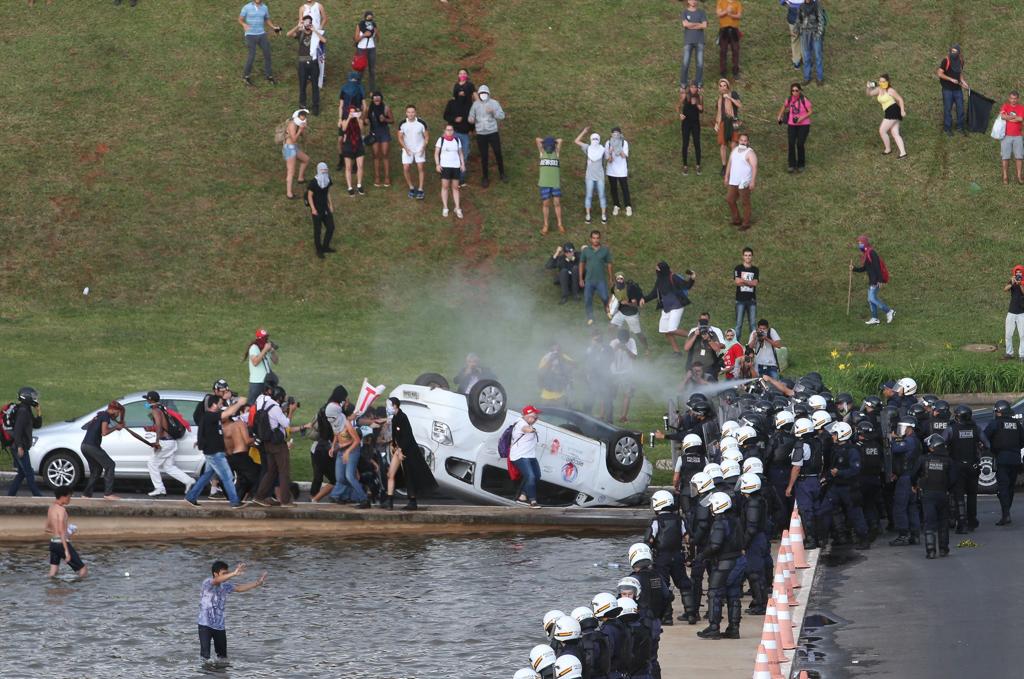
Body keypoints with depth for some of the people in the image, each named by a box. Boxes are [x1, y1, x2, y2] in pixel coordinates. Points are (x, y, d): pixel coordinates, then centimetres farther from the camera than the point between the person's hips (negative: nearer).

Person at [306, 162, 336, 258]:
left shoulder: (327, 180, -1)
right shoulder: (313, 182, -20)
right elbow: (309, 196, -14)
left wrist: (330, 205, 11)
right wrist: (313, 209, -18)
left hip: (325, 208, 6)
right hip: (316, 210, -6)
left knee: (330, 227, 9)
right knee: (318, 230, 4)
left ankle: (325, 247, 28)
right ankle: (319, 250, 19)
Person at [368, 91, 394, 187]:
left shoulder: (386, 108, -5)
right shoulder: (369, 108, -1)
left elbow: (392, 120, 2)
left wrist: (385, 119, -17)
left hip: (384, 133, -1)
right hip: (374, 133, 1)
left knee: (385, 155, -1)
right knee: (376, 156, 4)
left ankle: (387, 178, 3)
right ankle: (377, 177, 10)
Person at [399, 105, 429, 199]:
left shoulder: (421, 123, -11)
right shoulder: (403, 124, -9)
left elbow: (426, 136, -2)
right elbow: (400, 138, -2)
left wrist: (423, 147, -13)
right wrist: (406, 148, -12)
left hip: (419, 149, -1)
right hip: (407, 149, 1)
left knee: (420, 168, -7)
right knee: (406, 168, -4)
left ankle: (420, 190, 0)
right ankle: (411, 188, 15)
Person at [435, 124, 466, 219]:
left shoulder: (457, 140, 7)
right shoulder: (441, 140, -1)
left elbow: (460, 153, 13)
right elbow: (436, 153, 0)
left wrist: (463, 164, 3)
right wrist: (437, 164, -10)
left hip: (456, 166, 2)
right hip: (445, 166, -2)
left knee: (455, 187, 5)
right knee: (445, 187, -2)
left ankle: (457, 208, 7)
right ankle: (445, 208, 3)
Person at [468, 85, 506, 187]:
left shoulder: (494, 103, -3)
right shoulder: (475, 104, 1)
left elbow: (502, 116, -5)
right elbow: (471, 117, 6)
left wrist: (493, 112, -23)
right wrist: (471, 120, -18)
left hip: (493, 132, -1)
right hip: (481, 134, 1)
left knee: (498, 153, 6)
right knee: (484, 156, 5)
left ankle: (502, 174, 24)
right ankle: (485, 177, 17)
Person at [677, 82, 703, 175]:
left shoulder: (699, 97, -4)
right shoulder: (685, 95, -10)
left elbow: (702, 111, 7)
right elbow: (678, 106, -1)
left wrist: (700, 108, -15)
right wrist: (680, 114, -19)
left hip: (695, 123, 1)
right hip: (686, 122, -1)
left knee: (697, 144, 3)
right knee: (685, 144, 3)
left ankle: (698, 166, 14)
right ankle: (685, 166, 12)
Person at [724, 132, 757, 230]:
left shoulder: (750, 153, -15)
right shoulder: (735, 150, 8)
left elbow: (754, 167, -20)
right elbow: (729, 164, 16)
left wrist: (753, 181, -26)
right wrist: (726, 177, 16)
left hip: (744, 183, -7)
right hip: (733, 181, 7)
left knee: (745, 203, 3)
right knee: (730, 200, 13)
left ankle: (746, 223, 15)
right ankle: (737, 220, 29)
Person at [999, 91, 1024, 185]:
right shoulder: (1005, 106, 3)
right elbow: (1003, 116, -15)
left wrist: (1008, 118, -8)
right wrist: (1015, 117, -9)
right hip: (1006, 136, -1)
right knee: (1005, 157, -2)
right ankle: (1005, 177, 3)